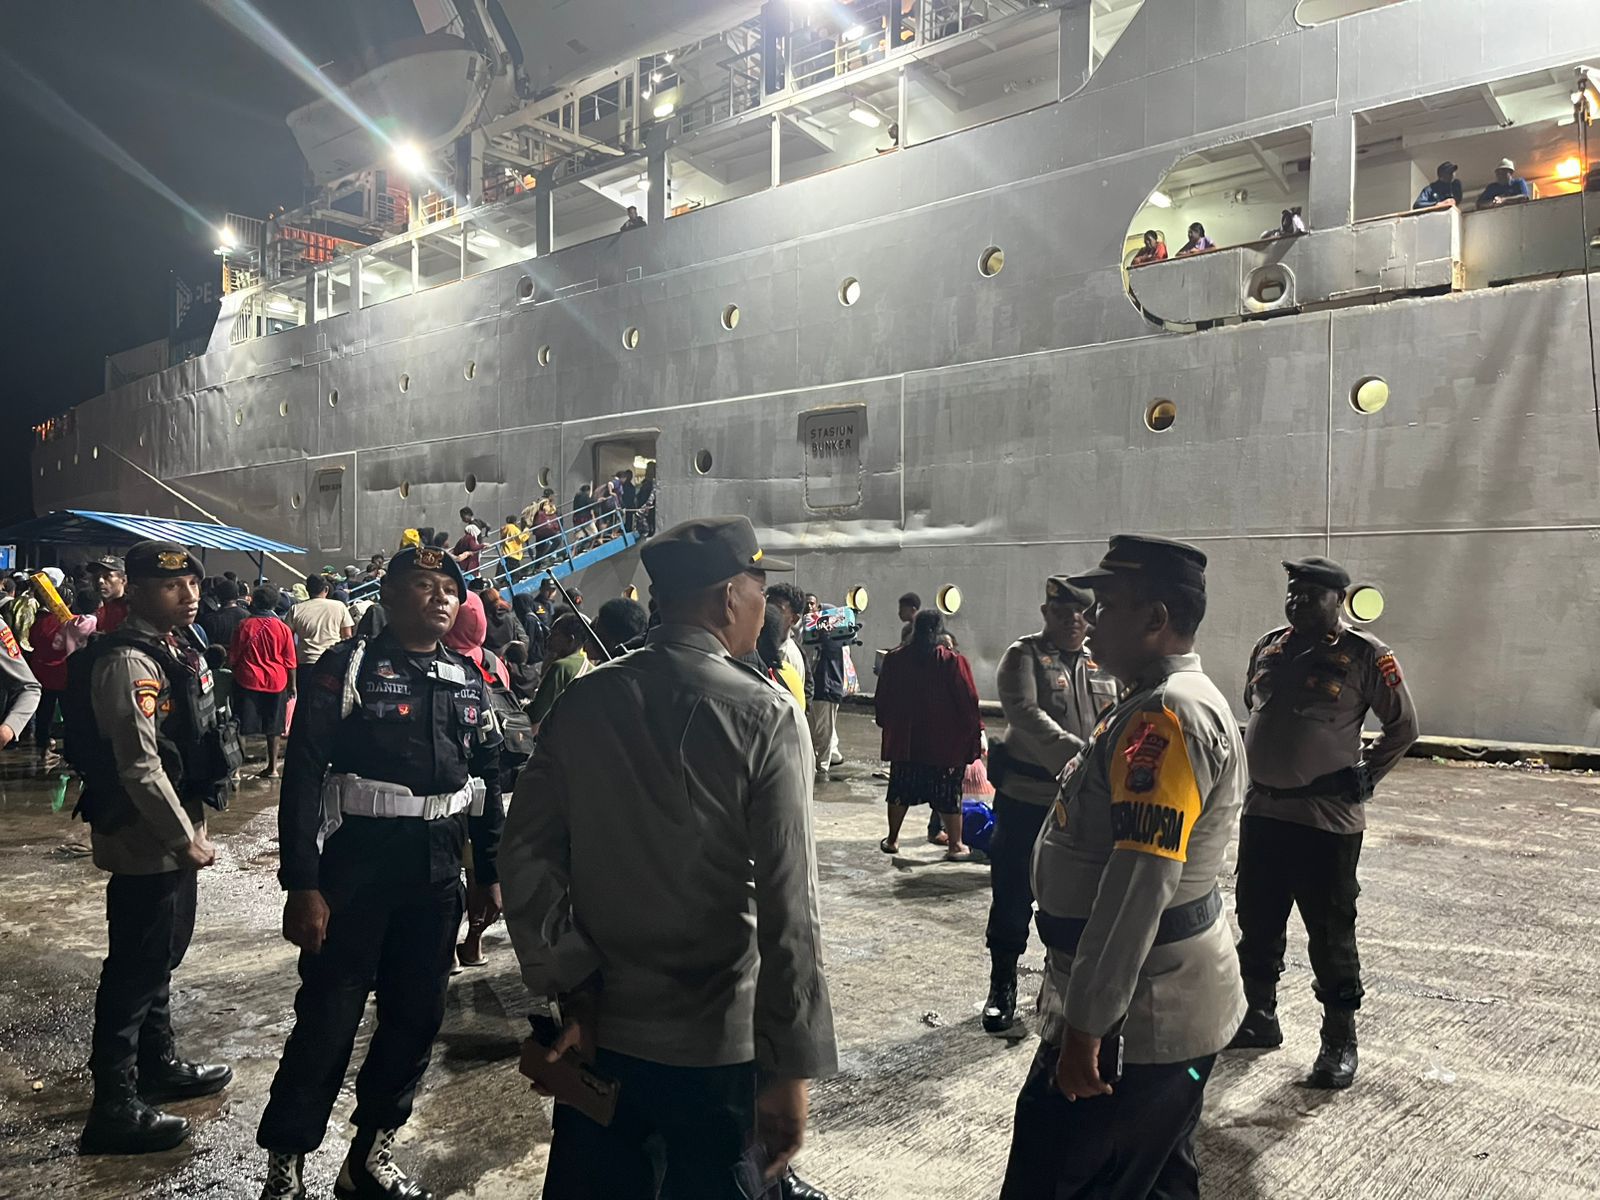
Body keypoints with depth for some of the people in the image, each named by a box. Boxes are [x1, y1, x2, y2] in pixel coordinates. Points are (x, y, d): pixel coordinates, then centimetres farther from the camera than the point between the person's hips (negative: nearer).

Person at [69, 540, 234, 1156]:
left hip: (174, 833, 10)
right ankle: (114, 1109, 12)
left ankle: (159, 1064, 37)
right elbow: (139, 767, -25)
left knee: (161, 957, 21)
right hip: (146, 841, -10)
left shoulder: (173, 652, 10)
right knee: (135, 970, 0)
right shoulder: (126, 662, -21)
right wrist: (185, 839, -17)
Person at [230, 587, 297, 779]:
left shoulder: (244, 625, -6)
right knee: (273, 727, 11)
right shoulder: (282, 628, -3)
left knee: (243, 727, 3)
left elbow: (233, 657, 1)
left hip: (247, 680, -2)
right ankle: (272, 767, 16)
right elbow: (290, 661, 2)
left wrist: (234, 672, 17)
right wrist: (292, 685, 10)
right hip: (276, 682, 2)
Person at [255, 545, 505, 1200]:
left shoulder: (468, 679, 8)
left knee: (415, 1020, 13)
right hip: (356, 869, -5)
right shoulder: (349, 666, -8)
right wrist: (302, 885, -17)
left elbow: (488, 778, 14)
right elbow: (303, 775, -12)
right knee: (327, 1021, 2)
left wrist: (492, 873, 12)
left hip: (438, 875, 6)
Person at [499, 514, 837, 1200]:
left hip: (600, 1032, 4)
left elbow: (527, 853, -3)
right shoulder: (767, 718, -16)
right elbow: (787, 909, -18)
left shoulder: (586, 700, -3)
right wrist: (791, 1069, -12)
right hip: (719, 1044, -4)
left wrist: (572, 988, 2)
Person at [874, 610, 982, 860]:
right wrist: (978, 731, -1)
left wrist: (885, 724, 21)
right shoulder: (953, 662, -12)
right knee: (948, 793, 6)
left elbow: (882, 698, 7)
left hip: (904, 739, 3)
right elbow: (968, 700, -11)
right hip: (945, 741, -3)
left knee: (900, 790, 15)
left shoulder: (894, 659, 0)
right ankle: (955, 846, 10)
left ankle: (892, 839, 24)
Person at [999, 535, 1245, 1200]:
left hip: (1138, 1021, -10)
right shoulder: (1171, 702, 11)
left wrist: (1083, 1029, -25)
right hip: (1169, 1006, 11)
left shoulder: (1165, 716, -24)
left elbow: (1138, 889, -28)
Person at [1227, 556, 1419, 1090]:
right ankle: (1258, 1017, 32)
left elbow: (1403, 727, -2)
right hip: (1261, 811, 6)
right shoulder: (1268, 647, 8)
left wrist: (1363, 777, -6)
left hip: (1327, 819, -6)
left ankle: (1340, 1040, 19)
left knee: (1331, 933, 4)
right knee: (1256, 924, 15)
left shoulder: (1365, 655, -9)